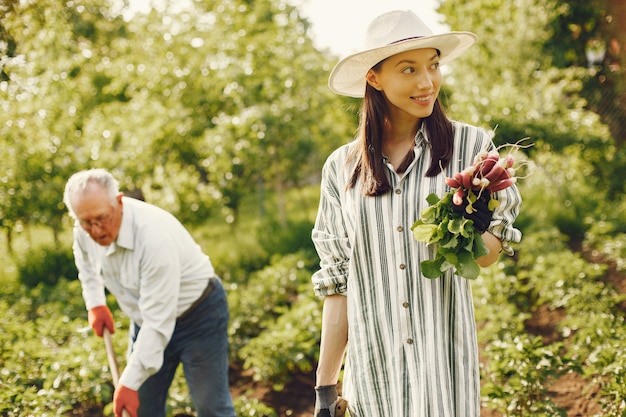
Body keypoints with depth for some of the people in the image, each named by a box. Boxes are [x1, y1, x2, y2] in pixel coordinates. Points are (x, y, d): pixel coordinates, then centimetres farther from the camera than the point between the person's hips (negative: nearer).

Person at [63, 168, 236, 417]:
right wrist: (95, 303, 3)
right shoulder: (85, 230, -13)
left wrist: (129, 383, -31)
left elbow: (158, 322, -33)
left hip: (198, 314, -7)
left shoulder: (154, 235, -35)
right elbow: (85, 260, 15)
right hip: (147, 316, 7)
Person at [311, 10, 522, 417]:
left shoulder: (471, 146, -2)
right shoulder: (342, 168, 3)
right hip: (372, 364, 2)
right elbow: (338, 284, 7)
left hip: (443, 357, -1)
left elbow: (490, 253, 3)